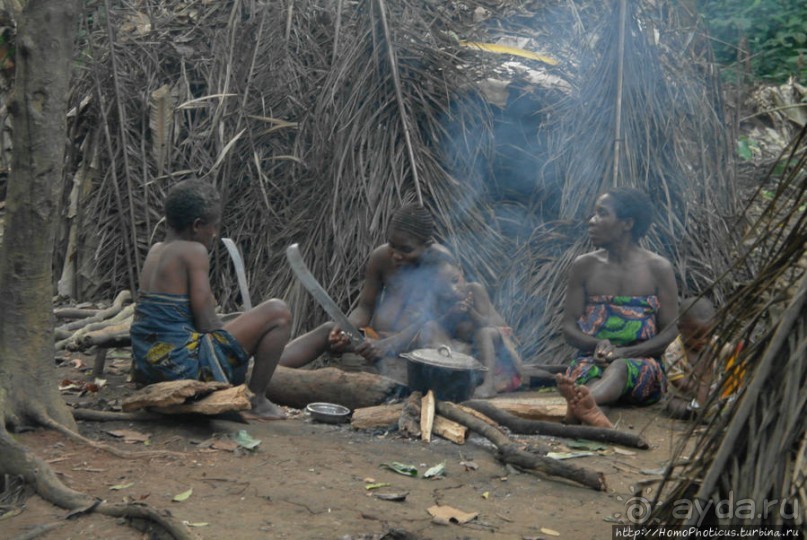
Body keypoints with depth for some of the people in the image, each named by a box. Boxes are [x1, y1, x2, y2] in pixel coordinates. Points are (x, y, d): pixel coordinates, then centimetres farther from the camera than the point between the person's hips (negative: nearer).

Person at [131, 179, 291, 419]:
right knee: (278, 312, -4)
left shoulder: (155, 251, 13)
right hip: (184, 363, -9)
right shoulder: (194, 251, -12)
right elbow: (207, 323, -14)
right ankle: (256, 400, 0)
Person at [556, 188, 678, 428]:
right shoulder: (584, 266, 9)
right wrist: (598, 344, -15)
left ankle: (579, 403, -72)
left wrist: (623, 352, -18)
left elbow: (670, 332, -2)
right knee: (586, 370, -36)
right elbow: (568, 327, 8)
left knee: (619, 368, -39)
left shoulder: (658, 268, 3)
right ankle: (587, 405, -71)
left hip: (642, 364, -2)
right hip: (592, 358, 3)